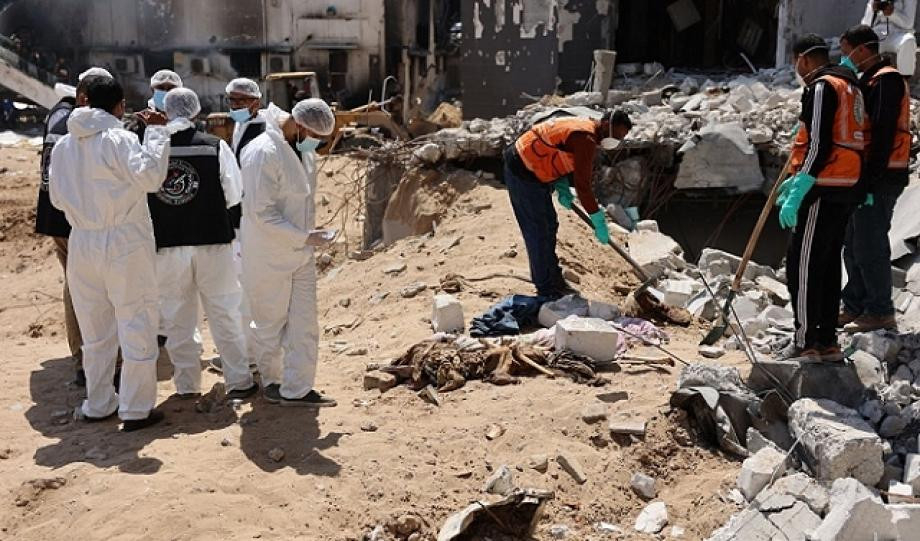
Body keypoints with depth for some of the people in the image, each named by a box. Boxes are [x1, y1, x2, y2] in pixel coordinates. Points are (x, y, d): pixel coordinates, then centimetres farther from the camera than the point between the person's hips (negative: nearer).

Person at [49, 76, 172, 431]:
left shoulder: (63, 146, 6)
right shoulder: (119, 140, -13)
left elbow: (57, 196, 12)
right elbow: (150, 175, -26)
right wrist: (156, 132, -18)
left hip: (82, 244, 6)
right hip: (124, 244, -6)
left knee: (95, 329, 17)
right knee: (136, 326, 4)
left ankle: (97, 404, 26)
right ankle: (136, 410, 8)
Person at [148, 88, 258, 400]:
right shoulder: (215, 147, -7)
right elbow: (234, 194, -3)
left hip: (167, 245, 1)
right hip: (211, 242, -1)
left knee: (177, 318, 12)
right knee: (224, 314, 8)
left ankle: (187, 384, 20)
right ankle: (238, 381, 12)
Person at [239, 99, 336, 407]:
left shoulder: (304, 148, 6)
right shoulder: (263, 152, -20)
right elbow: (261, 212, -23)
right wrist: (304, 237, -21)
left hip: (301, 254, 7)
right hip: (269, 257, -7)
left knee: (304, 323, 6)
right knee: (271, 323, 10)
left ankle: (297, 389, 14)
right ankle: (271, 381, 29)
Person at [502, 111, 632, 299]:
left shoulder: (584, 127, 9)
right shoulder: (585, 139, -23)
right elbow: (583, 185, -24)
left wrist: (562, 188, 3)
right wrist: (599, 221, -16)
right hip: (522, 173, -10)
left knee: (549, 225, 17)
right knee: (539, 230, -2)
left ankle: (553, 279, 30)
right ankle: (546, 290, 9)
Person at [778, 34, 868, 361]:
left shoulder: (821, 87, -11)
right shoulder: (850, 86, 19)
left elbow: (819, 145, -20)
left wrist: (797, 194, -20)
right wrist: (799, 179, 26)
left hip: (825, 190, -10)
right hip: (847, 187, 10)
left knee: (802, 264, -5)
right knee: (828, 263, 14)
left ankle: (806, 342, -2)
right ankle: (827, 341, 19)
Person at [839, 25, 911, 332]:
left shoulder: (886, 80, -12)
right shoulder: (869, 80, 20)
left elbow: (883, 133, -21)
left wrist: (870, 178, -24)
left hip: (879, 178, -10)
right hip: (867, 175, 10)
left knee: (870, 245, -7)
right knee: (853, 244, 13)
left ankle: (880, 313, 1)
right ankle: (854, 307, 22)